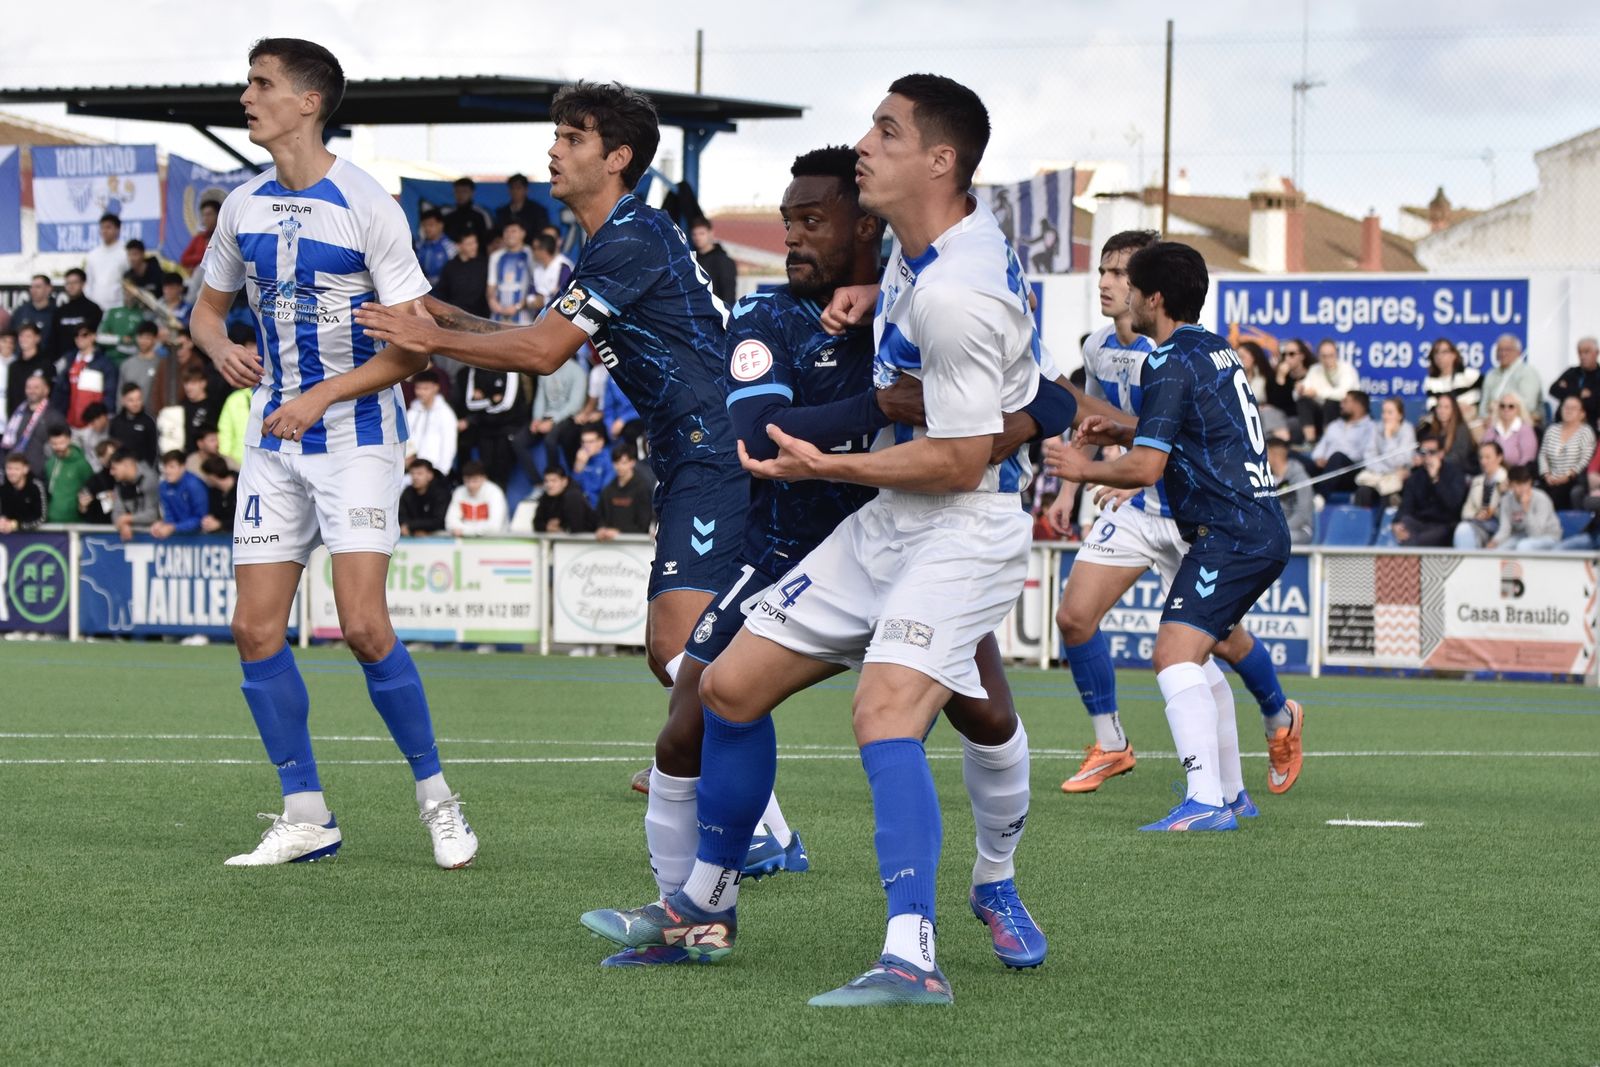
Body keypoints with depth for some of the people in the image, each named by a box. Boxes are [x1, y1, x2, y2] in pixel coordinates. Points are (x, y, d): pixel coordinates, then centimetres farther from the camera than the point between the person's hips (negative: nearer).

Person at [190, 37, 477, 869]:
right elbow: (208, 305, 20)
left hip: (358, 435, -6)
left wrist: (321, 396, -20)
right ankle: (306, 816, 9)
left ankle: (434, 794, 3)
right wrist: (221, 348, -3)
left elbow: (413, 346, -11)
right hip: (273, 438, 6)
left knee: (363, 626, -15)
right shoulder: (243, 207, 6)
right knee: (256, 629, -1)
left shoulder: (367, 207, -11)